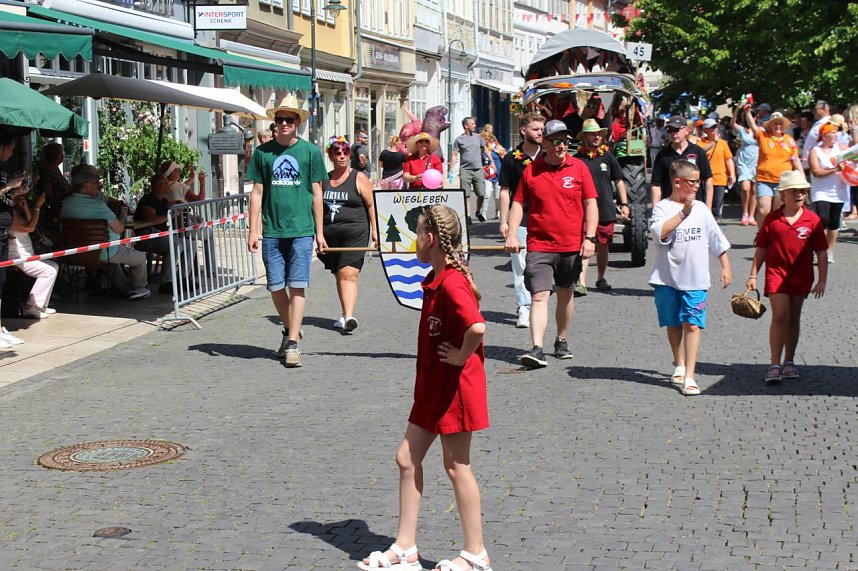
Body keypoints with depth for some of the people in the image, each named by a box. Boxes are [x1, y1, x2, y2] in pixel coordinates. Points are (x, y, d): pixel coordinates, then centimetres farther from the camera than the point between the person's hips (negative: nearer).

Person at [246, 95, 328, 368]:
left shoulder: (310, 151, 3)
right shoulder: (263, 152, 6)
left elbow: (316, 194, 6)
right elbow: (257, 193, 8)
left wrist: (319, 232, 4)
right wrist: (253, 230, 2)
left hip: (301, 230, -2)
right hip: (271, 231, 2)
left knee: (297, 286, -6)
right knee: (276, 287, 6)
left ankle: (292, 344, -3)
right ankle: (290, 330, 29)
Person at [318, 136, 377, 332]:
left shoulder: (359, 178, 1)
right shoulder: (324, 180, 12)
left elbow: (371, 205, -2)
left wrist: (374, 229, -9)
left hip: (355, 233, -5)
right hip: (330, 233, 5)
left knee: (349, 274, -16)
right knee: (339, 275, 11)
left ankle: (349, 316, -26)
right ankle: (345, 314, 22)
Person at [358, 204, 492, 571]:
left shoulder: (451, 283, -23)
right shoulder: (437, 279, 8)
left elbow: (477, 326, -38)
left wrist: (461, 357, -23)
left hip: (454, 385, -10)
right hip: (433, 385, 10)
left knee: (456, 466, 1)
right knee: (407, 457, 12)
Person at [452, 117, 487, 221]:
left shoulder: (478, 137, 10)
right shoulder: (459, 139, 2)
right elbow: (455, 155, 0)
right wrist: (451, 169, -9)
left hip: (478, 169, 2)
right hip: (465, 170, -2)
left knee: (481, 194, 0)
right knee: (466, 195, -2)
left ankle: (478, 212, 22)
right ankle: (468, 216, 3)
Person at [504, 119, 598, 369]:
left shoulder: (579, 168, 1)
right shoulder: (531, 170, 2)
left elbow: (591, 204, 2)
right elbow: (518, 203, 8)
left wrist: (589, 238, -5)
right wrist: (511, 234, -3)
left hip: (572, 245, 1)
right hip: (539, 245, -1)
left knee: (565, 294, 14)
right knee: (539, 296, -11)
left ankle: (561, 341, 31)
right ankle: (537, 350, -16)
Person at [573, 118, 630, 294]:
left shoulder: (607, 156, 6)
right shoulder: (577, 159, 0)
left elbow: (619, 181, 11)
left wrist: (624, 204, 6)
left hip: (606, 211, 3)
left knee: (603, 246, 12)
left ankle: (600, 279, 28)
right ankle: (581, 283, -17)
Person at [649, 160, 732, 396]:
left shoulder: (701, 209, 6)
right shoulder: (662, 207, -5)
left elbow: (718, 241, 13)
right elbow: (660, 233, -24)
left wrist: (725, 266, 9)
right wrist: (683, 213, -22)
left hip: (695, 279, 1)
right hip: (667, 278, -1)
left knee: (692, 324, -8)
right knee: (674, 323, 14)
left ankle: (689, 377, -10)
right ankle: (679, 365, 35)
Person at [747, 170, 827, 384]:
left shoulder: (813, 220, -2)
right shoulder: (772, 219, -3)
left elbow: (821, 253, 0)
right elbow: (761, 249, 3)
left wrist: (822, 280, -4)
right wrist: (753, 275, 2)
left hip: (802, 277, 2)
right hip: (776, 273, -2)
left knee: (794, 318, 12)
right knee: (780, 316, -11)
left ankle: (789, 362, 23)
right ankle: (775, 365, -8)